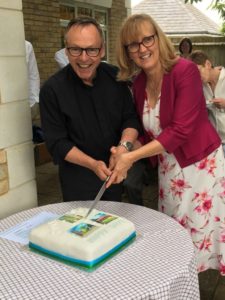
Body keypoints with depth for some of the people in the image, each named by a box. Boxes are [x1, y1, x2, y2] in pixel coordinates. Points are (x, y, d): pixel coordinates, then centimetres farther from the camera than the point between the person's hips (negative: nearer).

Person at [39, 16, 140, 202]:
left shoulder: (115, 77, -9)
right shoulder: (52, 90, -19)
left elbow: (131, 117, -5)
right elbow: (57, 142, -16)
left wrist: (124, 145, -25)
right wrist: (92, 164, -27)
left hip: (115, 172, 4)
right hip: (78, 180, -4)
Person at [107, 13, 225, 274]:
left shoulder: (185, 71, -18)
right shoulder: (139, 83, 2)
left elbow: (180, 131, -24)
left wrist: (131, 157, -26)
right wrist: (126, 153, -9)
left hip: (201, 166, -6)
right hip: (169, 170, 6)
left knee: (202, 235, 6)